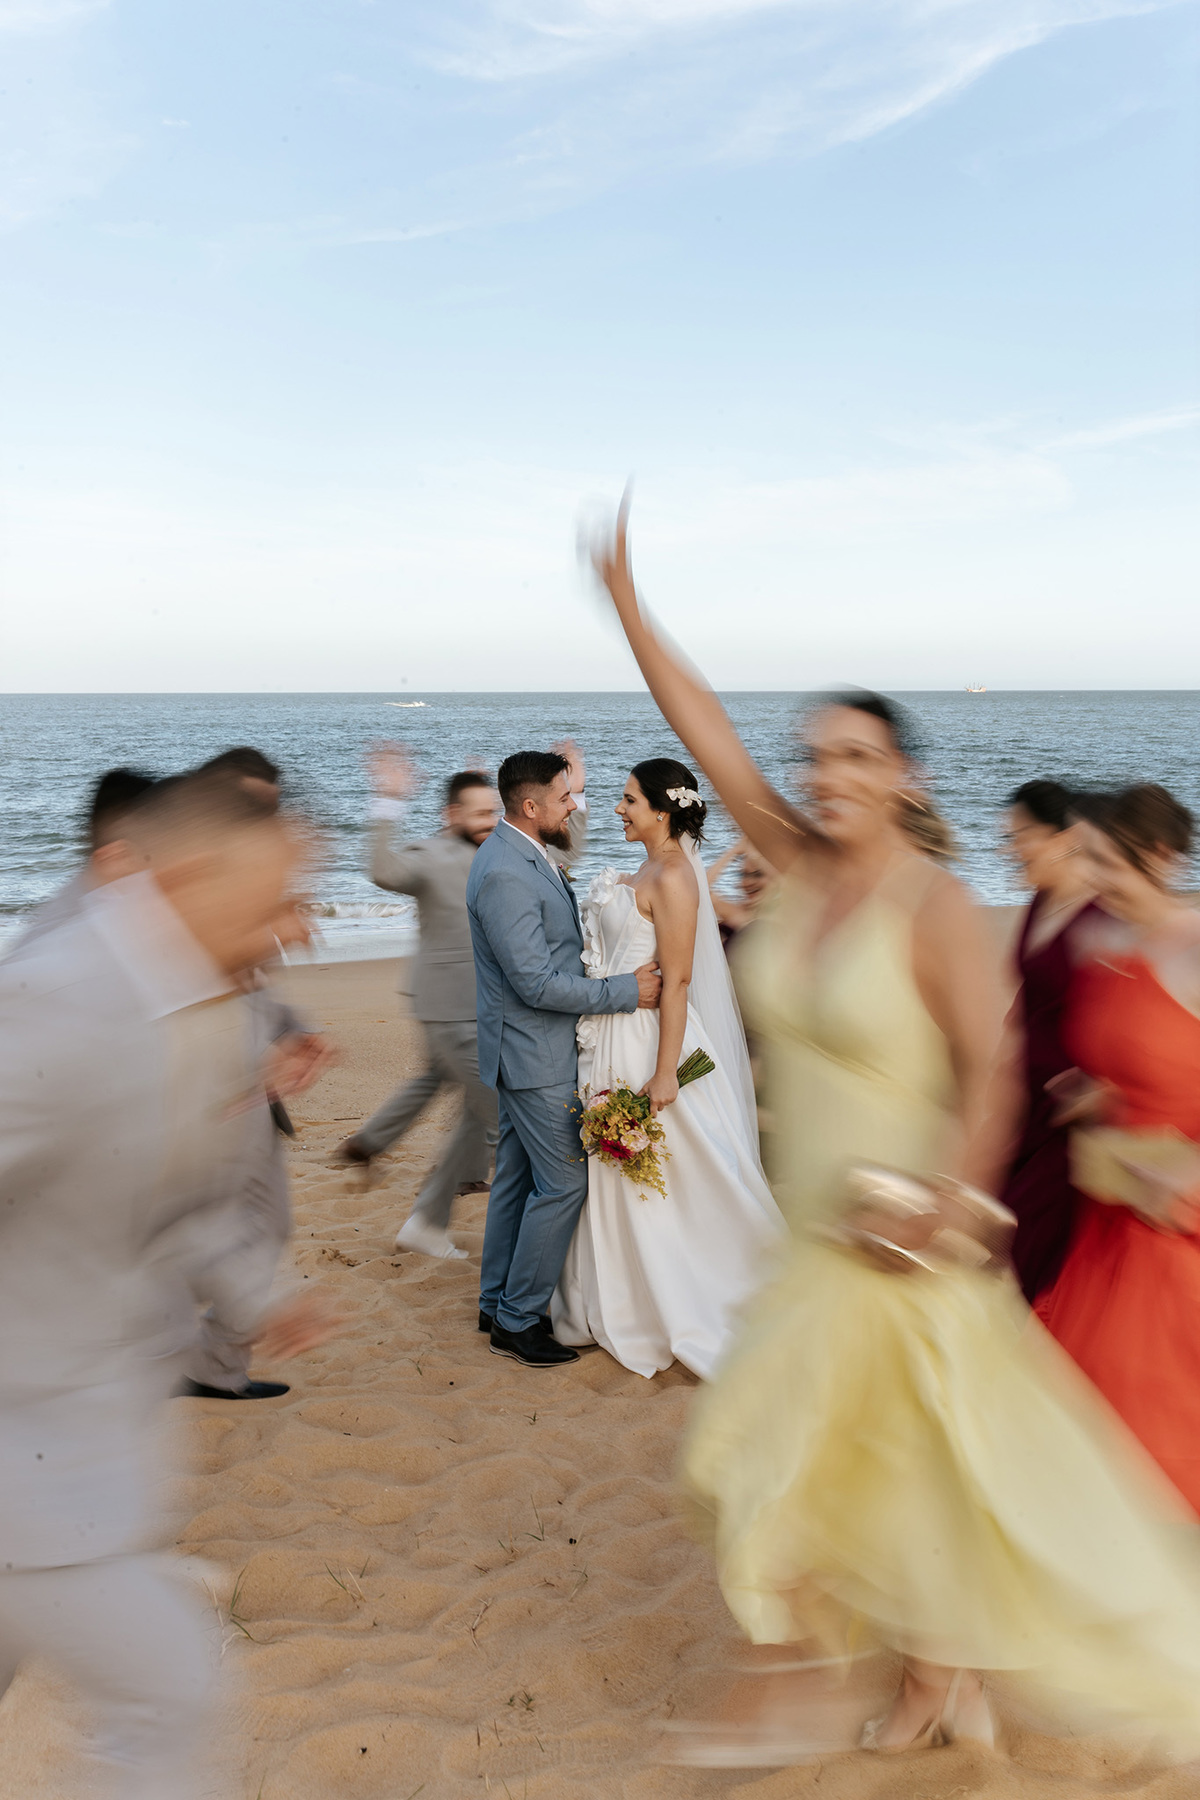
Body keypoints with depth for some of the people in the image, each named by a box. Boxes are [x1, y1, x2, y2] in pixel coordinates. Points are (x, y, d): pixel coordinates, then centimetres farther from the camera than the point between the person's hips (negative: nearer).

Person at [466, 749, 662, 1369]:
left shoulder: (523, 856, 9)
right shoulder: (505, 875, -25)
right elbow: (537, 984, -26)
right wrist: (628, 990, -20)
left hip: (530, 1049, 10)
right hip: (535, 1057, -10)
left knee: (517, 1176, 17)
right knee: (563, 1182, -2)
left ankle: (498, 1303, 30)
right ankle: (518, 1322, 10)